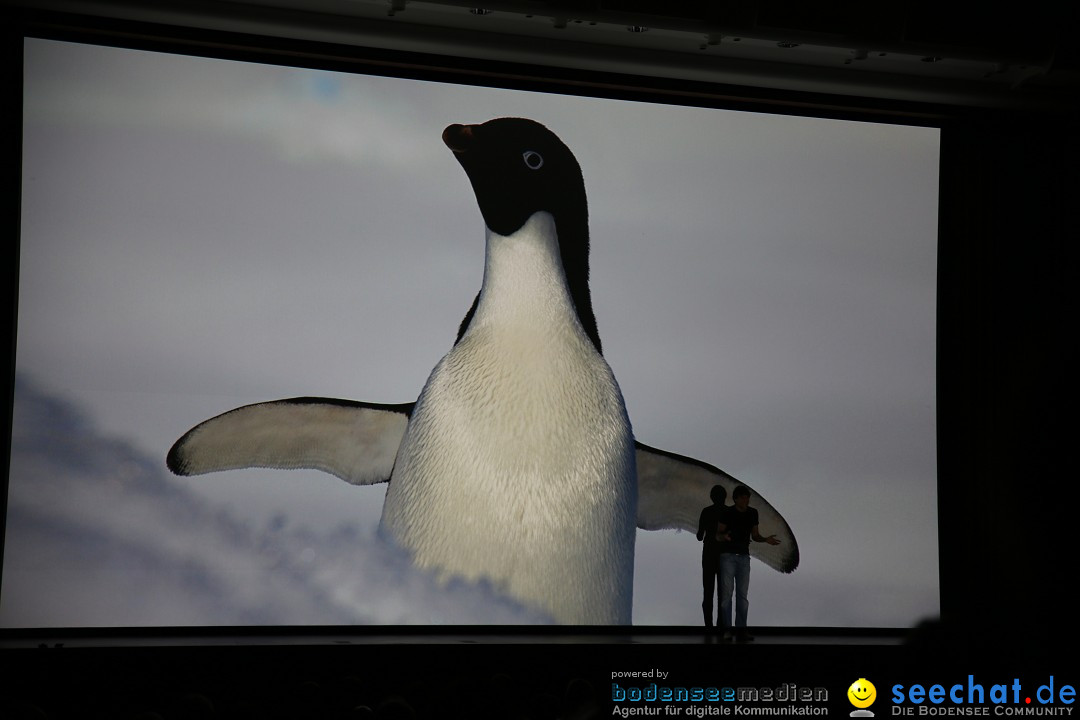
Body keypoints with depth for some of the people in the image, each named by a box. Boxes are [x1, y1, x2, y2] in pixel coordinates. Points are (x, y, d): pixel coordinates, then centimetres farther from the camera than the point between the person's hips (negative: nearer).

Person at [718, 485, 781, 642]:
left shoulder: (752, 513, 8)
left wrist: (766, 539, -5)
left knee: (742, 593, 1)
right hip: (728, 555, -4)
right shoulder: (728, 513, -6)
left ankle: (741, 629, 2)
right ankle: (726, 628, -5)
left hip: (744, 556, 4)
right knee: (727, 591, -7)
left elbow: (754, 536, 14)